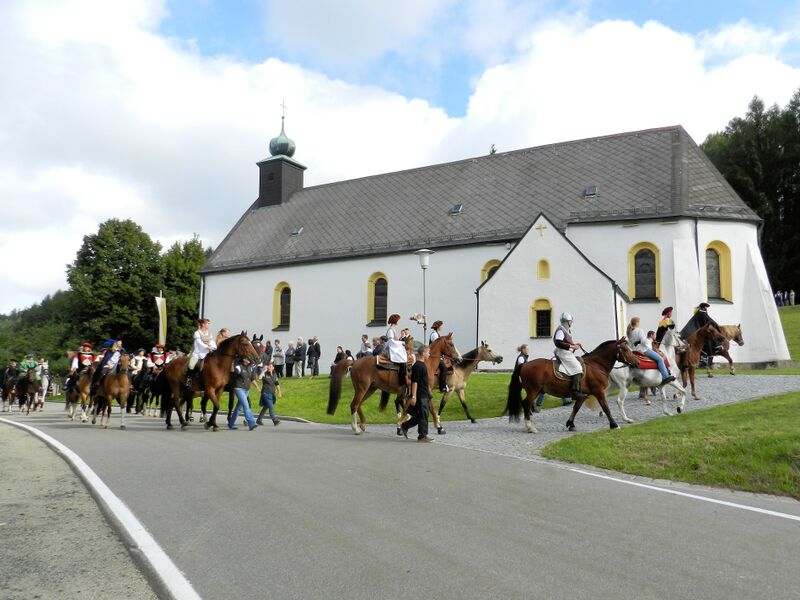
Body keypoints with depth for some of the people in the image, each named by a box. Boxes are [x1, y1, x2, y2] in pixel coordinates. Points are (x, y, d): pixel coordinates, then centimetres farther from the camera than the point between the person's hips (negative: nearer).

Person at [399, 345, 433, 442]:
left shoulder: (422, 365, 15)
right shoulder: (417, 366, -16)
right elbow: (414, 382, -21)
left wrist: (429, 392, 26)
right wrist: (413, 396, -23)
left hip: (424, 395, 10)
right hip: (420, 395, -10)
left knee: (421, 415, 14)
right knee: (423, 415, -3)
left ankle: (405, 426, 22)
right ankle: (422, 436, 6)